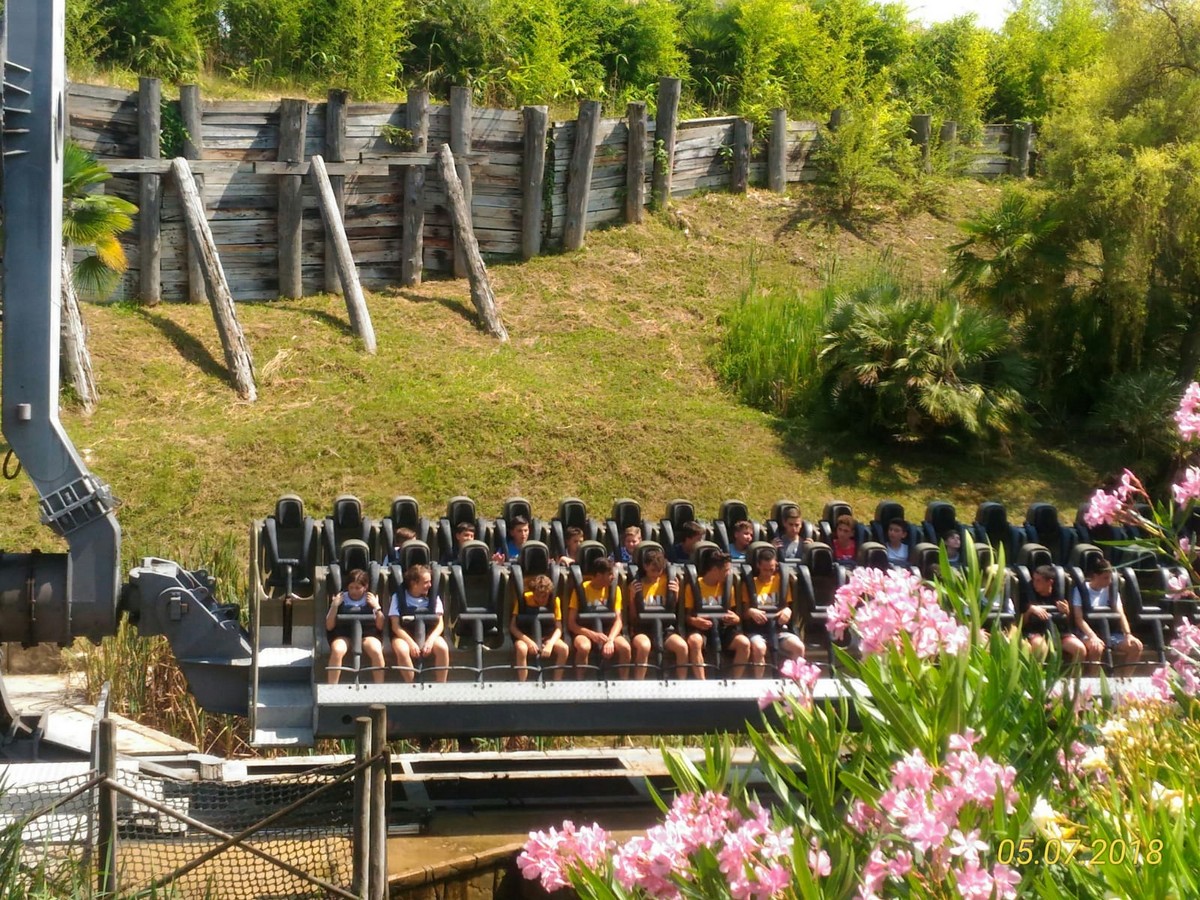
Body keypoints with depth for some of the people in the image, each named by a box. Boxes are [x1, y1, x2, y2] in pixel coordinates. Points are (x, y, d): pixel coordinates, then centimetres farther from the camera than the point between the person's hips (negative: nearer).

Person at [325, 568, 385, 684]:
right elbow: (329, 627, 4)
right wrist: (334, 606, -6)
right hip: (343, 635, 0)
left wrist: (377, 607, -6)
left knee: (377, 651, -33)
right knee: (337, 651, -35)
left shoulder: (372, 600, 9)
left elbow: (380, 626, 6)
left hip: (367, 634, 0)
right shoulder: (340, 599, 7)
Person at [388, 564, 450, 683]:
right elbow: (395, 626, -8)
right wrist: (411, 642, -23)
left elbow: (440, 624, 0)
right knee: (402, 650, -36)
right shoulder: (398, 597, -3)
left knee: (443, 647, -30)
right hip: (404, 636, -2)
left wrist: (430, 640, -19)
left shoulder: (433, 597, 4)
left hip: (428, 634, 2)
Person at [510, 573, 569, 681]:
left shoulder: (554, 600, -7)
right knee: (521, 648, -37)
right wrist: (528, 641, -28)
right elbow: (512, 626, -13)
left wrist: (550, 643, -27)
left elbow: (558, 628, -8)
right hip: (525, 637, -2)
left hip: (546, 638, 2)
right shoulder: (523, 599, -12)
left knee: (564, 648, -27)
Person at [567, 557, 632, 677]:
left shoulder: (614, 589, 2)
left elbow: (618, 620, -3)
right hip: (585, 632, -2)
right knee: (584, 647, -38)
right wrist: (593, 635, -23)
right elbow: (571, 623, -8)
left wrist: (610, 640, -23)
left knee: (625, 647, -29)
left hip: (607, 631, 3)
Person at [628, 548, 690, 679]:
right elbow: (632, 614, 6)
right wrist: (633, 596, -10)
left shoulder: (668, 581, 8)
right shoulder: (637, 584, 5)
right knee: (644, 646, -37)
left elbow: (675, 609, 14)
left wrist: (676, 594, -3)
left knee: (682, 646, -29)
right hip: (643, 628, -2)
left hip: (665, 628, 2)